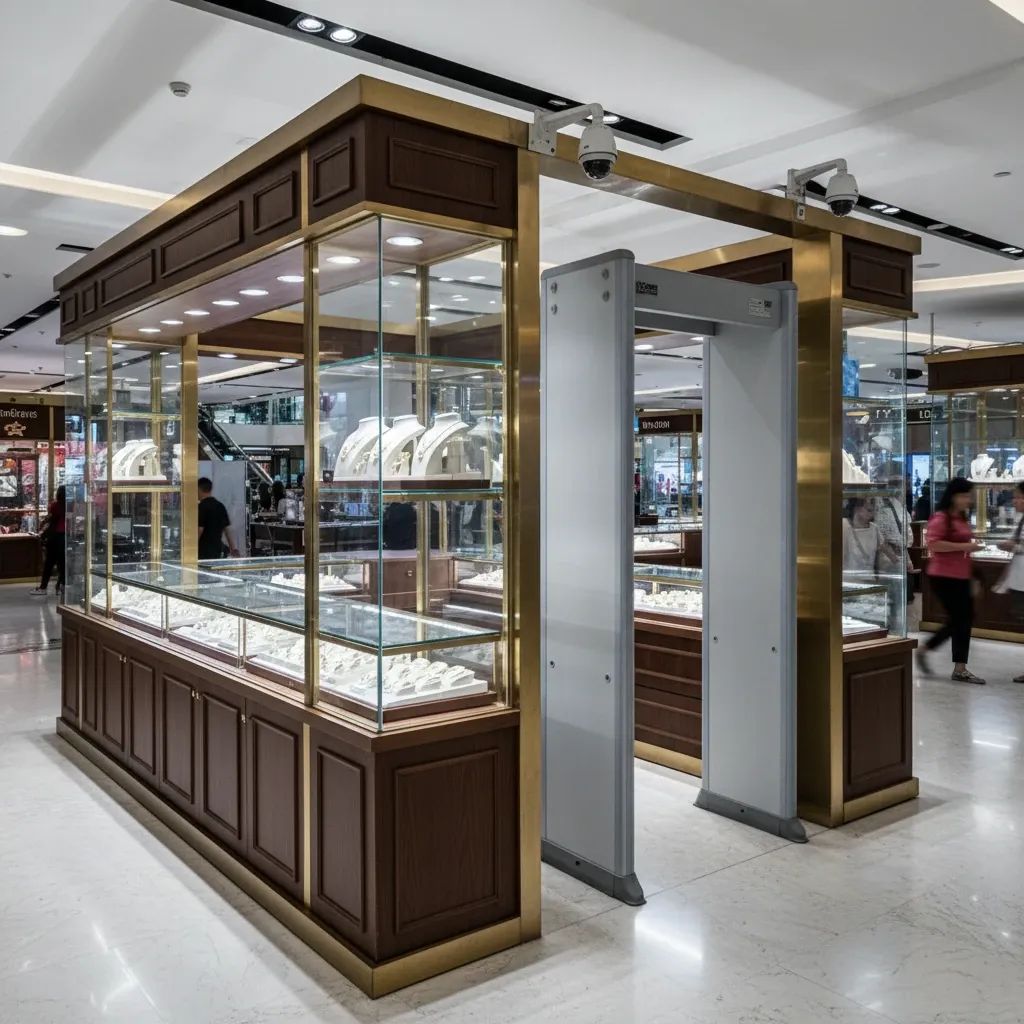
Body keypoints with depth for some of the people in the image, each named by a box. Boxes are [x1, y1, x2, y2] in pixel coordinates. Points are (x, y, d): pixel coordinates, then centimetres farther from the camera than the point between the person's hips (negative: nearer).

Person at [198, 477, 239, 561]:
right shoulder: (220, 506, 9)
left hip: (204, 552, -7)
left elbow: (199, 530, -15)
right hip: (217, 550, 7)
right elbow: (228, 529, 9)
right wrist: (234, 549, 12)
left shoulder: (202, 507, -12)